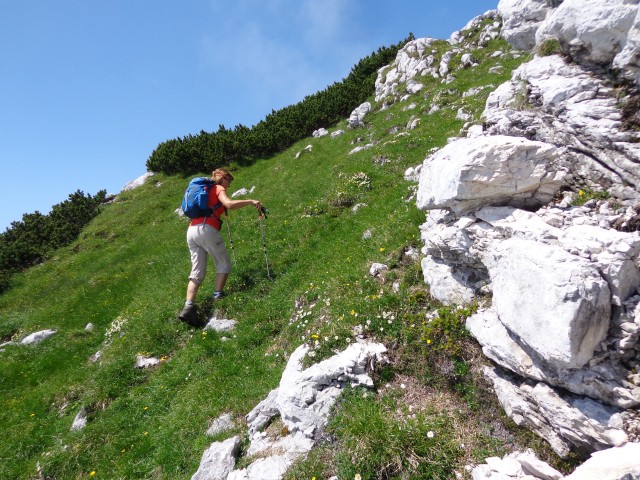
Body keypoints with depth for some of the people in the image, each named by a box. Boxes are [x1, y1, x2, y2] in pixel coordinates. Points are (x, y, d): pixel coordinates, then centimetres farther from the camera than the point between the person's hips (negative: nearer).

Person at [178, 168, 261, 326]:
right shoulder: (218, 188, 5)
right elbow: (229, 204, -16)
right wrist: (250, 201, -13)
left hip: (191, 230, 8)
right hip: (206, 230, -7)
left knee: (197, 272, 5)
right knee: (224, 264, 6)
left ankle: (188, 308, -5)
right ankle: (217, 296, -4)